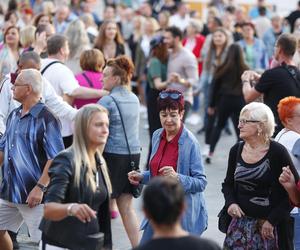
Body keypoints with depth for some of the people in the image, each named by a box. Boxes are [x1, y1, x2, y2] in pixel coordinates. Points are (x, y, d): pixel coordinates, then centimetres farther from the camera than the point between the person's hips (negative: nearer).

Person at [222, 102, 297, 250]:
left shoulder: (277, 152, -10)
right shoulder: (236, 150, 5)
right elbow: (228, 184, 18)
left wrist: (272, 220, -12)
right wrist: (231, 202, -2)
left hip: (270, 226, -4)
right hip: (240, 222, 4)